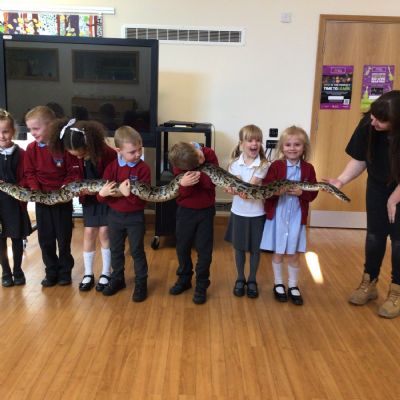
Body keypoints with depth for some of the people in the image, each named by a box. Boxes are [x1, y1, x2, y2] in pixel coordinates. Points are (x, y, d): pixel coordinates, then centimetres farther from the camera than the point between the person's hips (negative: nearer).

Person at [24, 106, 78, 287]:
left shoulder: (64, 146, -11)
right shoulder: (31, 148, -1)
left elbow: (73, 173, -8)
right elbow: (30, 174, 1)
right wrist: (36, 191, -14)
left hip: (63, 200, -3)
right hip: (42, 201, 3)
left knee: (64, 238, 9)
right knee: (45, 239, 10)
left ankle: (65, 271, 25)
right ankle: (51, 272, 26)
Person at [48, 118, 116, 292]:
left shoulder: (107, 154, -25)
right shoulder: (75, 156, -11)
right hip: (88, 198, 4)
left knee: (104, 233, 1)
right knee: (89, 233, 6)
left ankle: (106, 273, 15)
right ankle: (88, 274, 18)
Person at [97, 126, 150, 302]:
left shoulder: (143, 168, -15)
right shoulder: (111, 167, -7)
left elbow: (143, 198, -21)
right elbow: (101, 196, -6)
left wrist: (128, 194, -36)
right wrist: (102, 193, -28)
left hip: (135, 217, -3)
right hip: (114, 215, 4)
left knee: (137, 251, 8)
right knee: (115, 250, 18)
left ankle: (141, 283, 24)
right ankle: (117, 279, 38)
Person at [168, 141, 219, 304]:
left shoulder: (209, 154, -13)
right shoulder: (178, 164, -13)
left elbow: (213, 181, -18)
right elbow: (180, 192, -17)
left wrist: (198, 177, -34)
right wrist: (183, 184, -39)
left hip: (206, 210, 0)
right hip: (185, 210, 1)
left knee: (204, 250, 4)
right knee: (182, 247, 12)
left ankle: (201, 286, 18)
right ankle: (184, 279, 33)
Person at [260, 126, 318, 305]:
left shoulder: (308, 169, -1)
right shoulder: (275, 166, -7)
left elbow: (313, 193, -1)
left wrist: (301, 193, -19)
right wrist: (276, 191, -29)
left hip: (296, 216, 1)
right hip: (277, 215, -1)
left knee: (294, 254, 12)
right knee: (278, 252, 11)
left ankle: (293, 286, 29)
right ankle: (278, 284, 29)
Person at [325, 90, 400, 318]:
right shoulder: (368, 124, -23)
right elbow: (359, 160, -14)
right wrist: (340, 181, -26)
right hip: (378, 186, 3)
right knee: (375, 235, 9)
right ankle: (369, 284, 25)